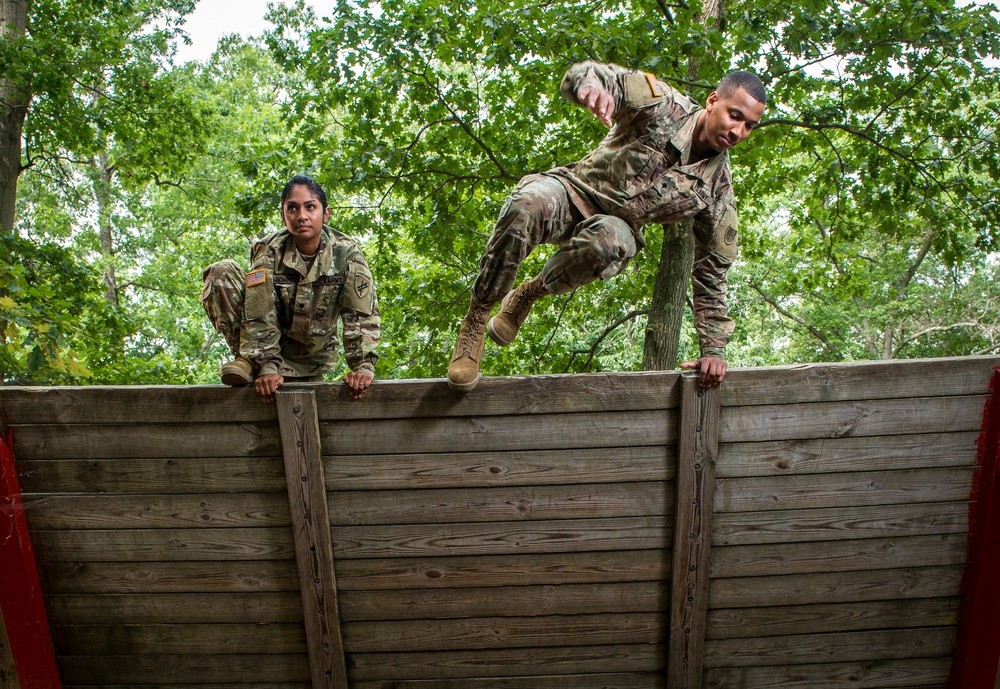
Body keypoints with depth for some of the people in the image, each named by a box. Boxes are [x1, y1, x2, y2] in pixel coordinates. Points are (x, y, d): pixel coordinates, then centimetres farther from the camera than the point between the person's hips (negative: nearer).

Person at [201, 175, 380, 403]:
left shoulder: (347, 253, -16)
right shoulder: (268, 251, -16)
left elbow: (361, 314, -21)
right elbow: (260, 315, -22)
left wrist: (363, 365, -31)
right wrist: (266, 367, -31)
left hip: (312, 357, 1)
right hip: (270, 344, 0)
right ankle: (248, 359, -16)